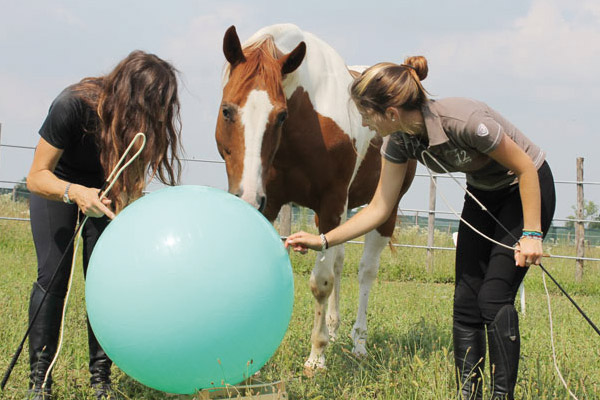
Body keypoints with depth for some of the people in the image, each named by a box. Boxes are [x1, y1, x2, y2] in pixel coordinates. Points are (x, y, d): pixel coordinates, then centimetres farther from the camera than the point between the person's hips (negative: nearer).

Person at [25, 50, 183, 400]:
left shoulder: (146, 123, -27)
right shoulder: (73, 105, -37)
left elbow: (132, 185, -21)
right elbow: (37, 177, -32)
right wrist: (74, 192, -51)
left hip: (104, 188, 3)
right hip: (56, 186, -3)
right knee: (52, 276, -13)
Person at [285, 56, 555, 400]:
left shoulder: (463, 121, -36)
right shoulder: (400, 140, -14)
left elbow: (526, 168, -24)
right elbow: (379, 209, -6)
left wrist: (531, 234, -22)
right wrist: (323, 241, -10)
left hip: (526, 190, -7)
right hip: (483, 195, 7)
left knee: (493, 298, -14)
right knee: (465, 301, 0)